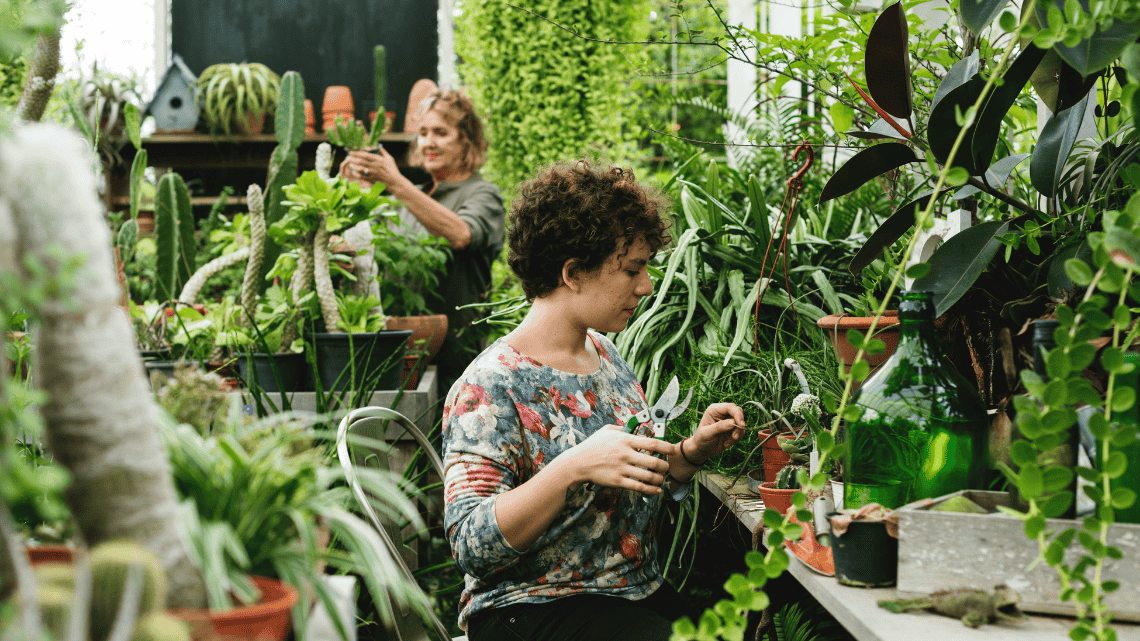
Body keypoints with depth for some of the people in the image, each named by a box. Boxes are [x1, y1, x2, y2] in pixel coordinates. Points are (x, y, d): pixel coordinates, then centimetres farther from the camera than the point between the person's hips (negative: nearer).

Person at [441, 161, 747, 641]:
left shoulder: (604, 353, 10)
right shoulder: (489, 386, -15)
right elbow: (471, 546, -22)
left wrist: (690, 453, 2)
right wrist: (571, 468, -33)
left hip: (641, 593, 8)